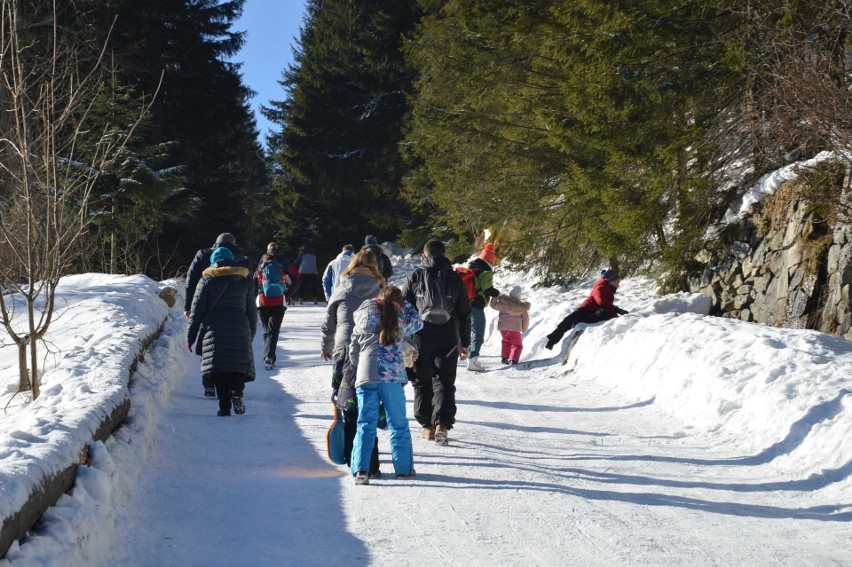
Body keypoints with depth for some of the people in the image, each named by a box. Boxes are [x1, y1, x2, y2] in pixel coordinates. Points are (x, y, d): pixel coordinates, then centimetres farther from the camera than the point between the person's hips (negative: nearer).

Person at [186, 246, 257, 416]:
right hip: (240, 331, 1)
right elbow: (252, 312, 17)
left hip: (214, 330, -1)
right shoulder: (246, 281, 15)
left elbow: (196, 311, 5)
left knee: (219, 368, -3)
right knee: (239, 366, 2)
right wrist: (250, 336, 24)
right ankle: (237, 392, -25)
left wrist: (190, 337, 9)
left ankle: (225, 405, -13)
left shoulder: (207, 280, 8)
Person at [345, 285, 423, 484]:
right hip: (393, 375, 0)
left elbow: (354, 346, 11)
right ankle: (404, 468, 16)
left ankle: (360, 469, -9)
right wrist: (405, 305, 28)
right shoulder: (401, 318, 7)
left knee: (366, 424, 2)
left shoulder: (365, 314, 8)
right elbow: (418, 322, 28)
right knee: (398, 424, 11)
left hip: (366, 376, 1)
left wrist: (352, 368, 24)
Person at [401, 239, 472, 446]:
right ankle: (442, 423, -15)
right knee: (444, 381, 1)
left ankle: (427, 426, 12)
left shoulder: (415, 276, 3)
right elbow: (465, 313, 11)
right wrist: (465, 342, 18)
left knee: (422, 381, 11)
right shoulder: (455, 279, 7)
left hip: (420, 336, 0)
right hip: (448, 338, 1)